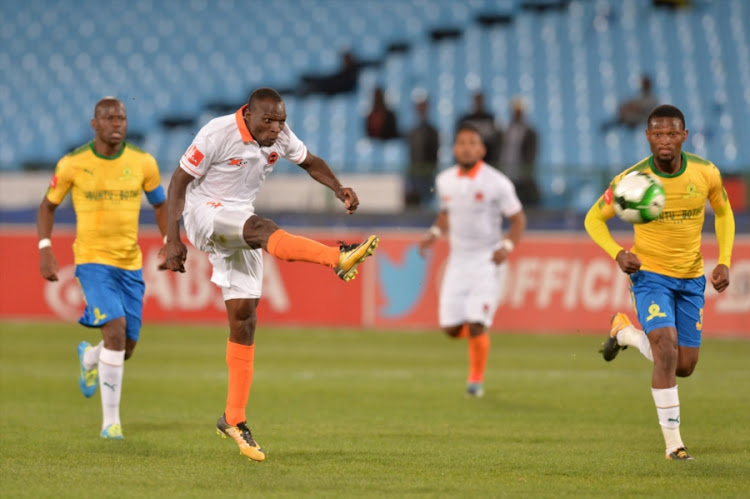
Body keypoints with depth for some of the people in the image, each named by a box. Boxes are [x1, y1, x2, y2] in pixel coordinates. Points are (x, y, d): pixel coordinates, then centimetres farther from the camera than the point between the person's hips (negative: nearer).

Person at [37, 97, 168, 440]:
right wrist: (44, 249, -5)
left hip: (130, 263, 3)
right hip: (92, 259, -3)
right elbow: (48, 205, 7)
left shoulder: (143, 163, -1)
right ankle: (111, 420, -14)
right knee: (115, 328, -23)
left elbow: (161, 204, 13)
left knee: (125, 347, 5)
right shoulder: (73, 164, -6)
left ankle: (89, 357, 45)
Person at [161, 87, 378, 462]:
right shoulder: (218, 134, -18)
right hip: (203, 213, -6)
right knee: (261, 228, -36)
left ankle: (233, 419, 6)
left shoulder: (280, 137, -2)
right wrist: (172, 241, -19)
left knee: (244, 320, 0)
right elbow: (179, 182, -14)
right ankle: (339, 259, -59)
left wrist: (338, 188, -5)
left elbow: (310, 161, 16)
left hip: (238, 227, 6)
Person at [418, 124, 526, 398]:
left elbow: (518, 218, -3)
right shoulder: (445, 180, 4)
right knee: (451, 327, -2)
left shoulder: (497, 183, -11)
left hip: (488, 261, -5)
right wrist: (435, 233, 2)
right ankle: (479, 334, 32)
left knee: (476, 326, -13)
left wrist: (507, 246, -19)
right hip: (458, 259, 5)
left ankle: (476, 379, 8)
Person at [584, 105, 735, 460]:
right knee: (667, 352, -22)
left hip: (691, 279, 4)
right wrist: (617, 254, -21)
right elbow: (594, 219, -3)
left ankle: (625, 331, 34)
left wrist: (724, 262, -2)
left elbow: (723, 213, 10)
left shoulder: (706, 173, -10)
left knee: (685, 367, 7)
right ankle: (673, 442, -12)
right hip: (650, 275, -4)